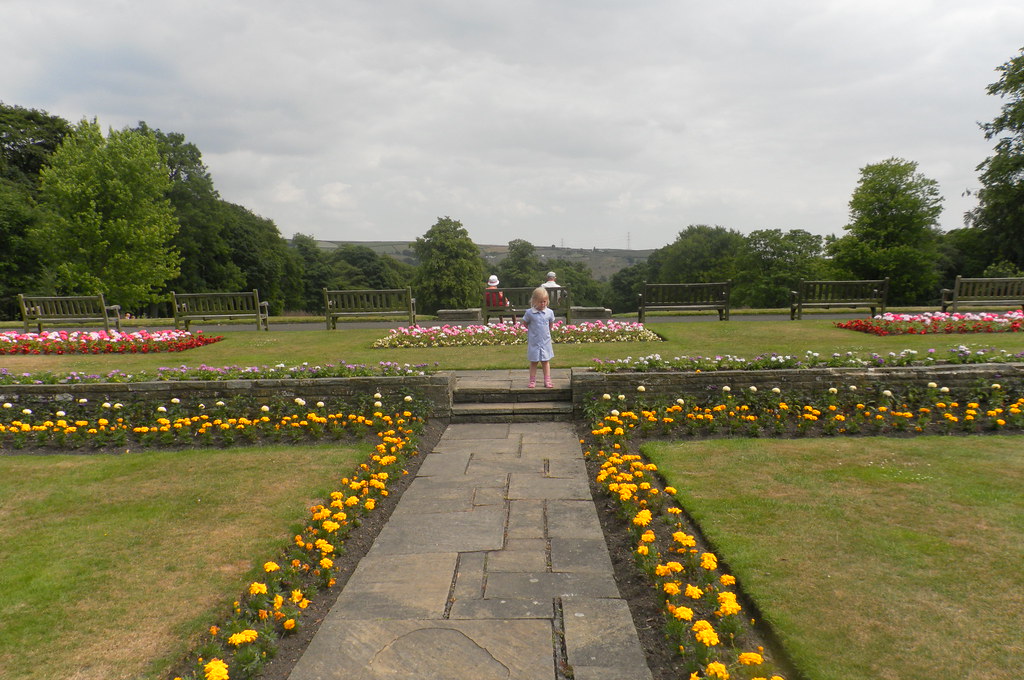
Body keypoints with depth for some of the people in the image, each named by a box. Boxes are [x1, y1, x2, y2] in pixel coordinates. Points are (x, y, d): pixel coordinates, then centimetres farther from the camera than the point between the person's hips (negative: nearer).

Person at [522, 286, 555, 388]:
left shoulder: (549, 312, -4)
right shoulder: (529, 313, -10)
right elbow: (525, 323, 4)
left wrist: (546, 332, 9)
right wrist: (532, 330, 2)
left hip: (545, 341, 2)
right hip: (533, 342, -2)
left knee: (546, 361, 9)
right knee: (533, 362, 7)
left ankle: (547, 381, 14)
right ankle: (532, 381, 15)